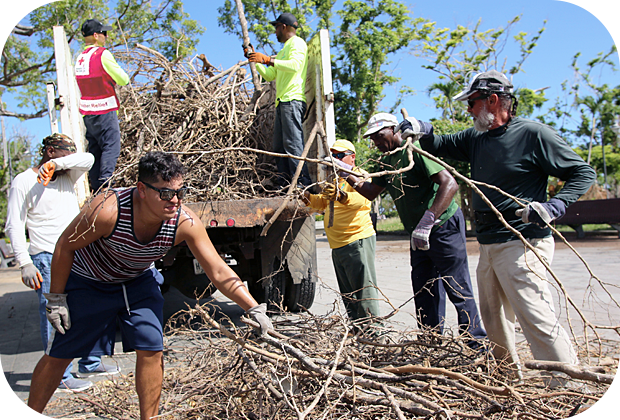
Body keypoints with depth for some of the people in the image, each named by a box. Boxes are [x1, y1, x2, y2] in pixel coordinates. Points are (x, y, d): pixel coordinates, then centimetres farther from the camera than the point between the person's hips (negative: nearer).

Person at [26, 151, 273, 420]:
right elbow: (65, 246, -20)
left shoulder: (185, 222, -29)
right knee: (58, 355, 7)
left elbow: (219, 273, -23)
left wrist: (255, 309, -29)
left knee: (151, 348, -5)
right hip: (88, 282, -2)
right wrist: (56, 298, -12)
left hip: (139, 280, 3)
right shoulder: (108, 209, -37)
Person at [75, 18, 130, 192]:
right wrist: (113, 80, 11)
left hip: (87, 110, 8)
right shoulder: (103, 54, -12)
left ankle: (95, 185, 15)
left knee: (94, 148, 12)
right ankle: (104, 184, -12)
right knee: (111, 147, -5)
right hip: (105, 109, -8)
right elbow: (124, 80, -8)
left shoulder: (80, 57, 11)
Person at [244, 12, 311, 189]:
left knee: (293, 143, -17)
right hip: (282, 102, 10)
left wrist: (267, 59, -19)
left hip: (292, 100, -10)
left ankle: (303, 184, -20)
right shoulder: (284, 50, 31)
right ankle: (285, 184, 3)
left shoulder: (297, 43, 1)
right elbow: (270, 75, 33)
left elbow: (295, 65, -19)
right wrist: (254, 59, 27)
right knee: (279, 146, 4)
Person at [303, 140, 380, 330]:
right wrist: (308, 197, 3)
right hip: (338, 246, 10)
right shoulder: (335, 179, 24)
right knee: (347, 293, 15)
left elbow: (361, 199, -26)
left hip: (357, 241, -9)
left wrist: (341, 196, -46)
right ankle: (356, 327, 24)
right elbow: (322, 202, 23)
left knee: (364, 289, -10)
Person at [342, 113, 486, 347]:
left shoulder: (415, 151, -18)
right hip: (419, 236, 9)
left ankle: (478, 347, 10)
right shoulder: (386, 162, 10)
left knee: (459, 291, -2)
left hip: (444, 227, -9)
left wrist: (426, 222, -37)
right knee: (425, 293, 13)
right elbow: (371, 193, 18)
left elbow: (450, 184, -29)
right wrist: (349, 177, 2)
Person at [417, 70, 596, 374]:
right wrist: (423, 130, -2)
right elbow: (438, 146, 21)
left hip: (522, 243, -8)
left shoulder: (533, 134, -9)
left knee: (535, 317, -14)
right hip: (488, 246, 8)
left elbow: (583, 172, -6)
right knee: (493, 317, 16)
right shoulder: (475, 139, 12)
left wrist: (554, 206, -21)